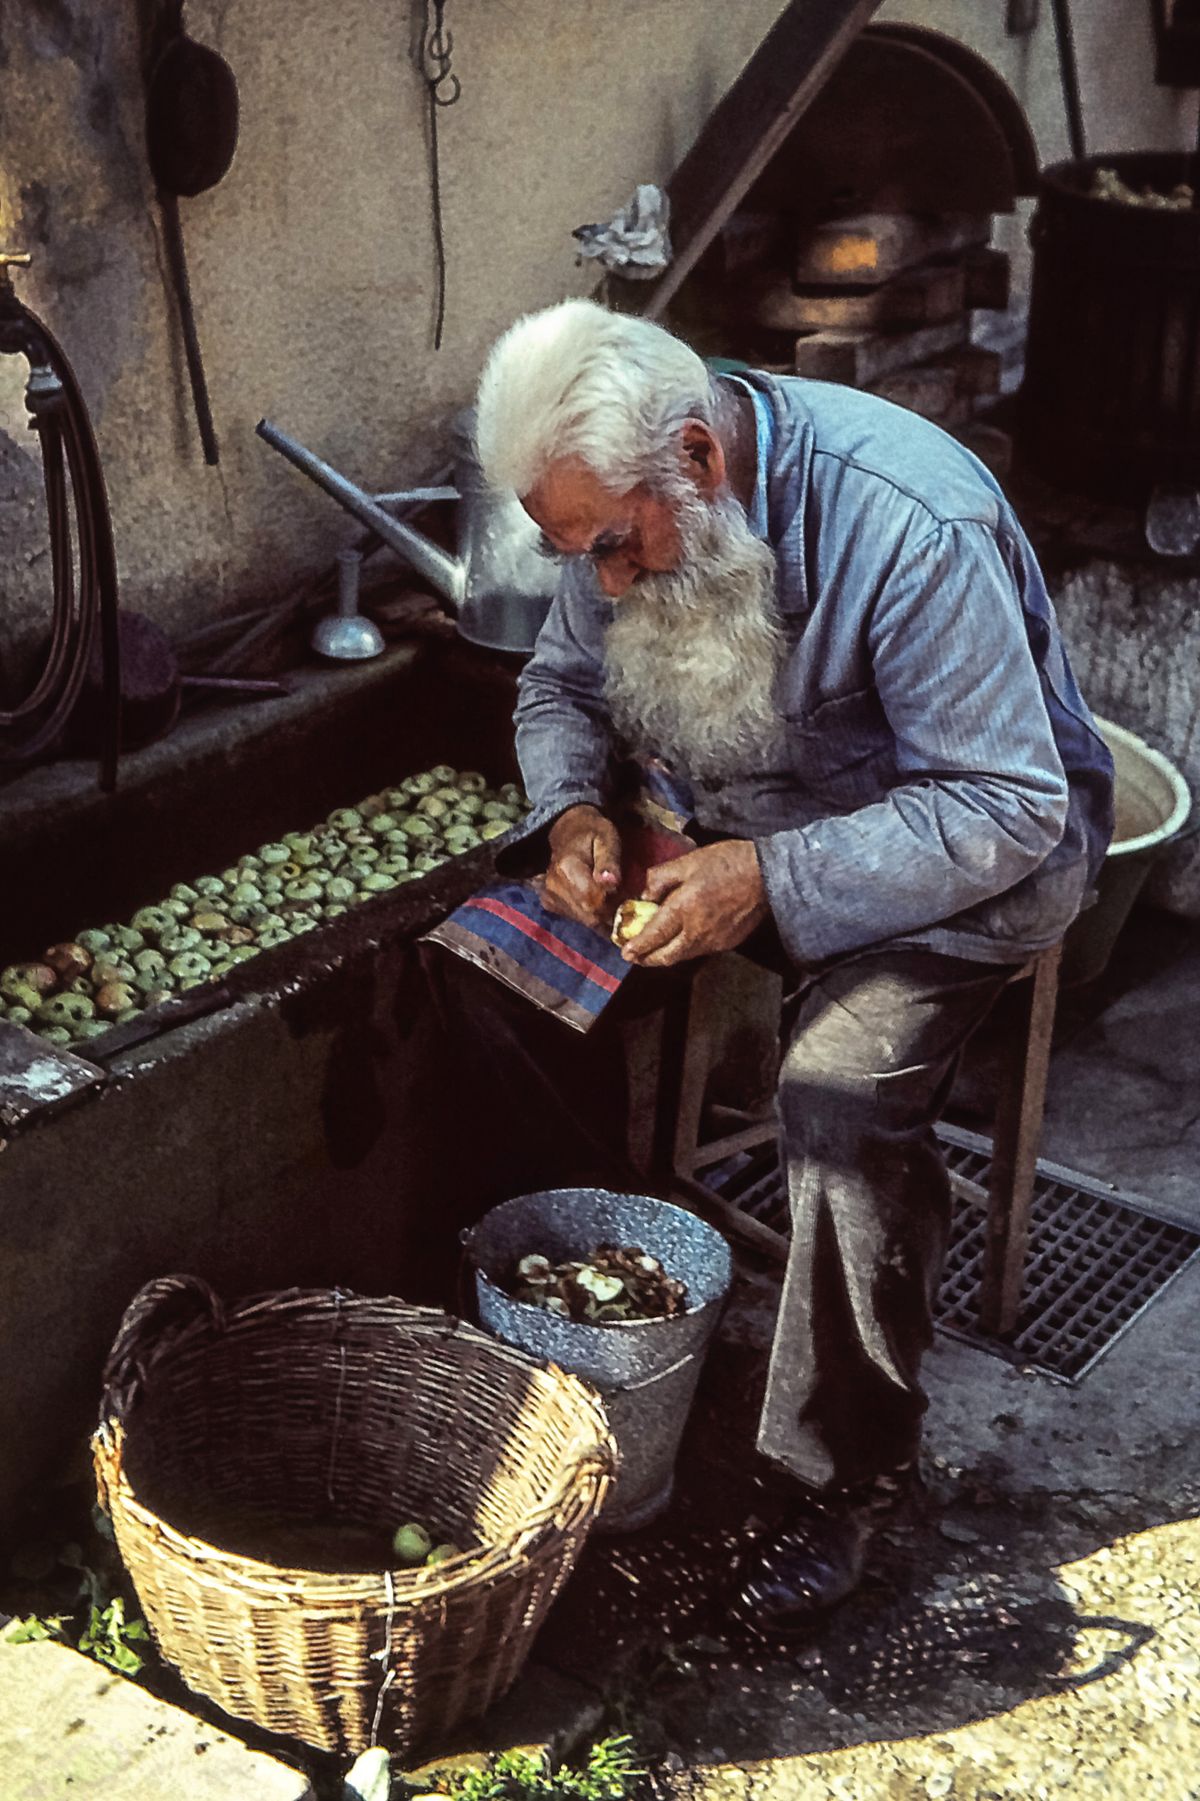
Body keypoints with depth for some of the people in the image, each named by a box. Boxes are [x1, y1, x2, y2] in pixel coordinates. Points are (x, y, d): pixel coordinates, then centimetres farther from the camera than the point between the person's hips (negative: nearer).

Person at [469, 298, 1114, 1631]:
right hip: (740, 816, 6)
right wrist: (574, 807, -16)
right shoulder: (624, 507, -11)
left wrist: (773, 880, -37)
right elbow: (560, 683, 7)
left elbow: (1010, 810, -29)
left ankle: (839, 1473, -12)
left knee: (845, 1093, -31)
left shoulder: (911, 528, -32)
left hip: (961, 850, -6)